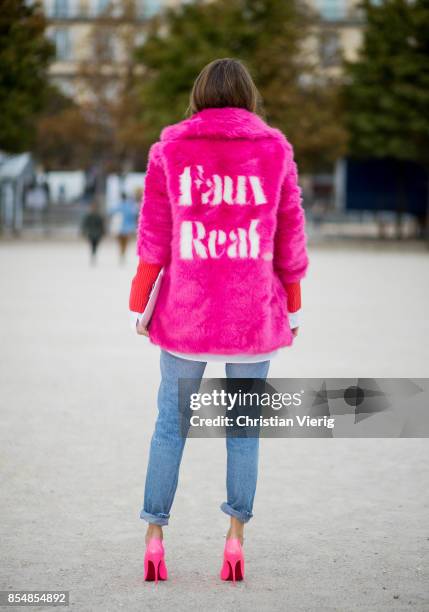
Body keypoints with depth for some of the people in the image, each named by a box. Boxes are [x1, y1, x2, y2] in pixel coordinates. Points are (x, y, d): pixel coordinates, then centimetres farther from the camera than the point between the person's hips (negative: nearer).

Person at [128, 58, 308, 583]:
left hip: (186, 312, 0)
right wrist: (291, 307, 13)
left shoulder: (170, 149, 2)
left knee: (170, 422, 9)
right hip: (255, 313, 0)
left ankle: (153, 540, 9)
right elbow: (290, 238, 5)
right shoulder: (275, 150, 2)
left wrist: (139, 305, 8)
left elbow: (153, 236, 1)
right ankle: (236, 540, 7)